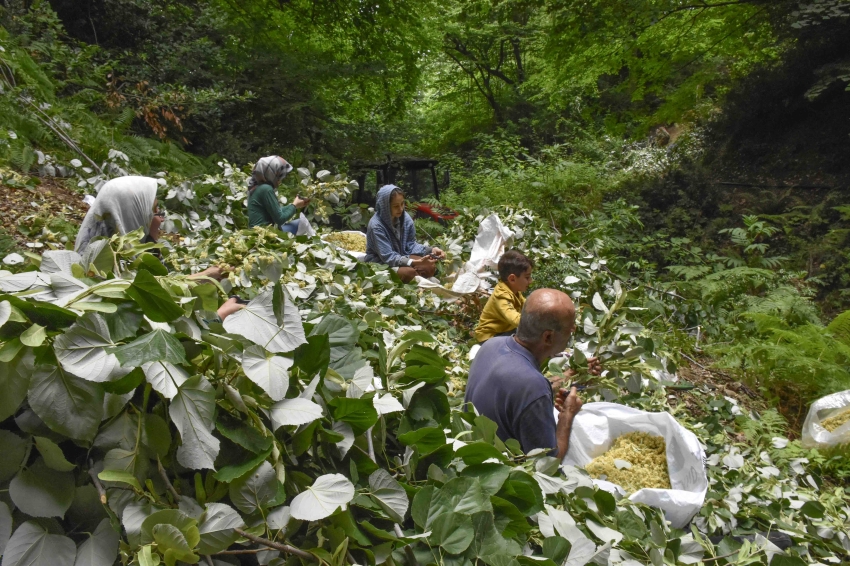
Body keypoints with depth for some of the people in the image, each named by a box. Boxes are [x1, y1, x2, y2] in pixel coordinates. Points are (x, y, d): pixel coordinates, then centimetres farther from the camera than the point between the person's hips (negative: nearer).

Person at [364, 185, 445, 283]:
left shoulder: (405, 218, -7)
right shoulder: (376, 225, -26)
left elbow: (411, 244, 1)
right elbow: (388, 257, -28)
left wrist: (430, 250, -18)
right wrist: (416, 262, -38)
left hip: (401, 256, 7)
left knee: (431, 266, -13)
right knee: (410, 272, -31)